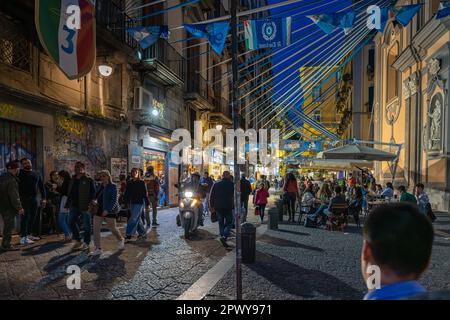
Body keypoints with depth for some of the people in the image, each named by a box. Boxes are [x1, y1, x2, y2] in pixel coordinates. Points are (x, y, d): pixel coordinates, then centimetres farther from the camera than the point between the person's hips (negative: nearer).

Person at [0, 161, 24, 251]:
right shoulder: (11, 180, -22)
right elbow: (14, 196, -22)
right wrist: (19, 208, -16)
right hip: (8, 207, -10)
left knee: (8, 225, 18)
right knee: (9, 226, 0)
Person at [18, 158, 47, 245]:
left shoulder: (36, 174, 15)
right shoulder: (20, 174, -1)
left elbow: (41, 186, 15)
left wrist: (44, 198, 8)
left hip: (34, 198, 6)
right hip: (24, 198, -6)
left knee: (33, 217, 9)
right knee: (25, 217, -8)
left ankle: (29, 234, 20)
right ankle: (23, 237, -7)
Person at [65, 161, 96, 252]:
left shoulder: (89, 180, -8)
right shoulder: (73, 180, 12)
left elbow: (93, 193, -11)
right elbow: (70, 193, 18)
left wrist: (90, 204, -20)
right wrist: (67, 204, 13)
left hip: (85, 206, -7)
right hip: (74, 205, 7)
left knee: (86, 225, 4)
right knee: (71, 222, 9)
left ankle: (86, 243, 17)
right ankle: (78, 241, 24)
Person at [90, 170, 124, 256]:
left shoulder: (113, 186, -10)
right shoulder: (101, 186, 9)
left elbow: (114, 200, -17)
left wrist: (107, 210, -25)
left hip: (110, 210, -6)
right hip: (99, 209, 6)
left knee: (112, 228, 8)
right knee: (96, 228, -3)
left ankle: (120, 240, 37)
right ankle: (98, 249, 5)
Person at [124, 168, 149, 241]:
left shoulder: (142, 183, -6)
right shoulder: (129, 183, 8)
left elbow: (145, 194, -5)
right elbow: (126, 194, 12)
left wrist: (148, 204, -5)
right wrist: (126, 202, 5)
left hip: (139, 203, -6)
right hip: (132, 203, 6)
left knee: (133, 219, -10)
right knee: (137, 219, 12)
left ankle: (128, 235, -7)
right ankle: (142, 234, 24)